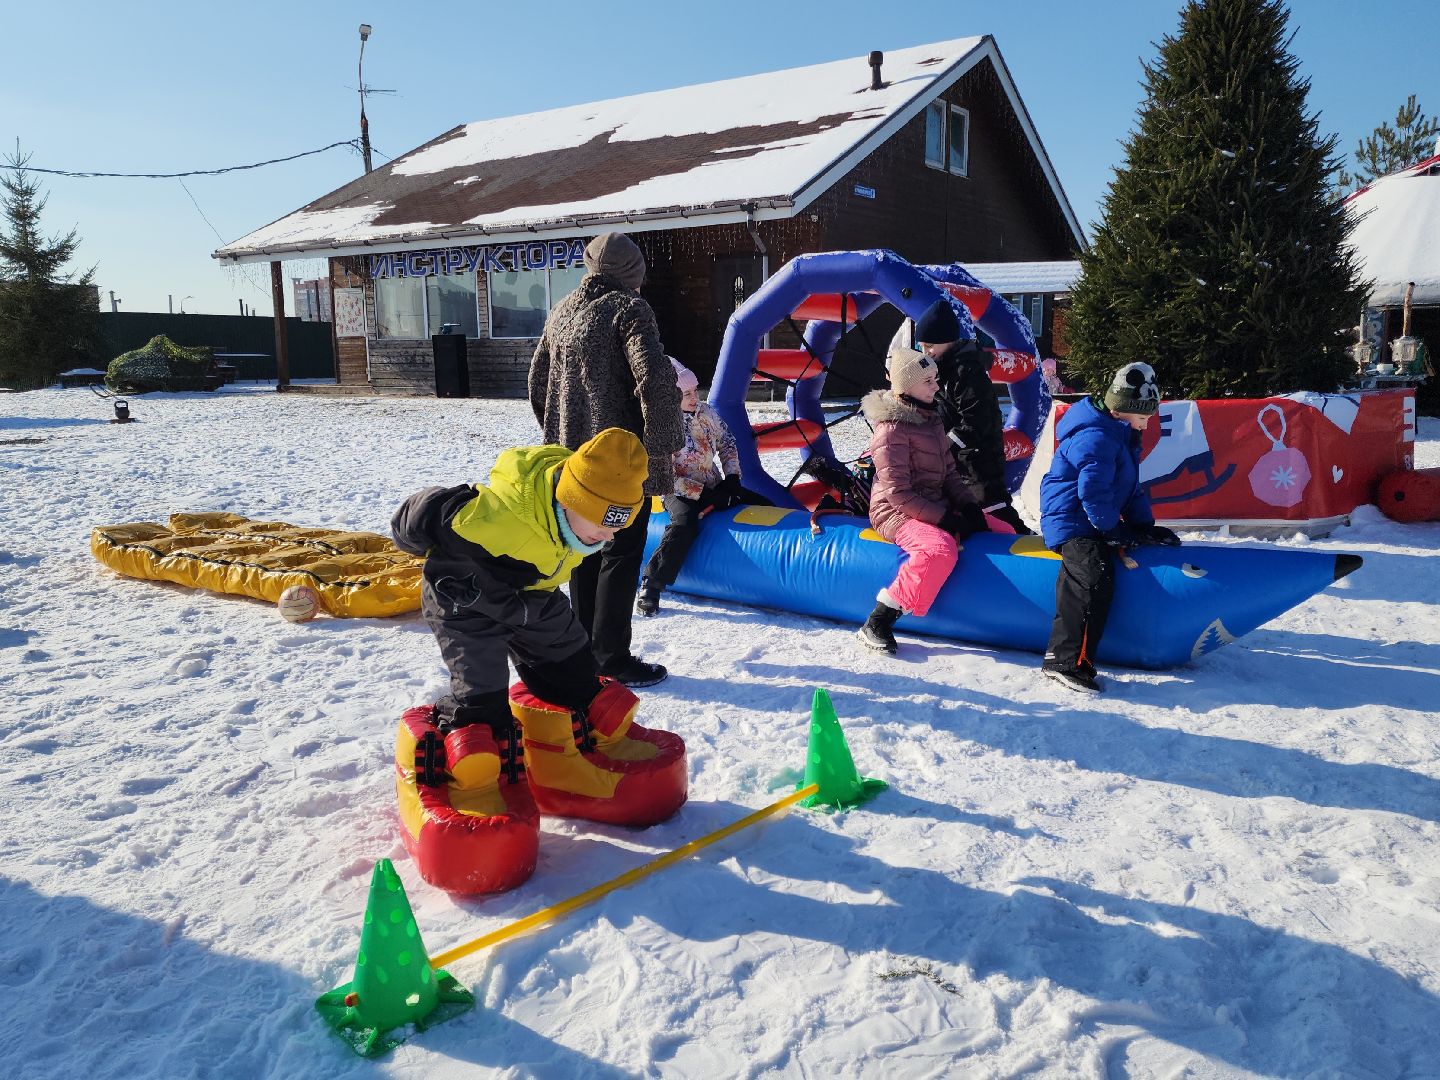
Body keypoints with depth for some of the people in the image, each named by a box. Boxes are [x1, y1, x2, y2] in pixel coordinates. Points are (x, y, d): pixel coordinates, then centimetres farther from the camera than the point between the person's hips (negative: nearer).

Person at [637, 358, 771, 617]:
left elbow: (727, 443, 13)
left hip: (715, 487, 6)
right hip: (679, 492, -6)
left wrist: (732, 477, -1)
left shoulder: (706, 413, 0)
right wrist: (701, 493, -19)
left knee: (764, 508, -5)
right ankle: (651, 585, -32)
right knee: (685, 524, -38)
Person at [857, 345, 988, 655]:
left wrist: (968, 507, -1)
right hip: (897, 513, -9)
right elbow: (898, 494, -21)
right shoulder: (892, 429, -16)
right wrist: (946, 520, -22)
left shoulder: (931, 418, 11)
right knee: (941, 549, -37)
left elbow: (948, 471, 16)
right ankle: (878, 623, -28)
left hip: (937, 507, 9)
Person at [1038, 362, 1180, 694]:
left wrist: (1145, 525, 10)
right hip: (1071, 521, -12)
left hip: (1093, 523, 12)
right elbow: (1093, 491, -23)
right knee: (1093, 578, -29)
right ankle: (1066, 661, -30)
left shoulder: (1122, 437, 17)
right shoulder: (1095, 438, -18)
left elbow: (1132, 489, 21)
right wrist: (1114, 530, -14)